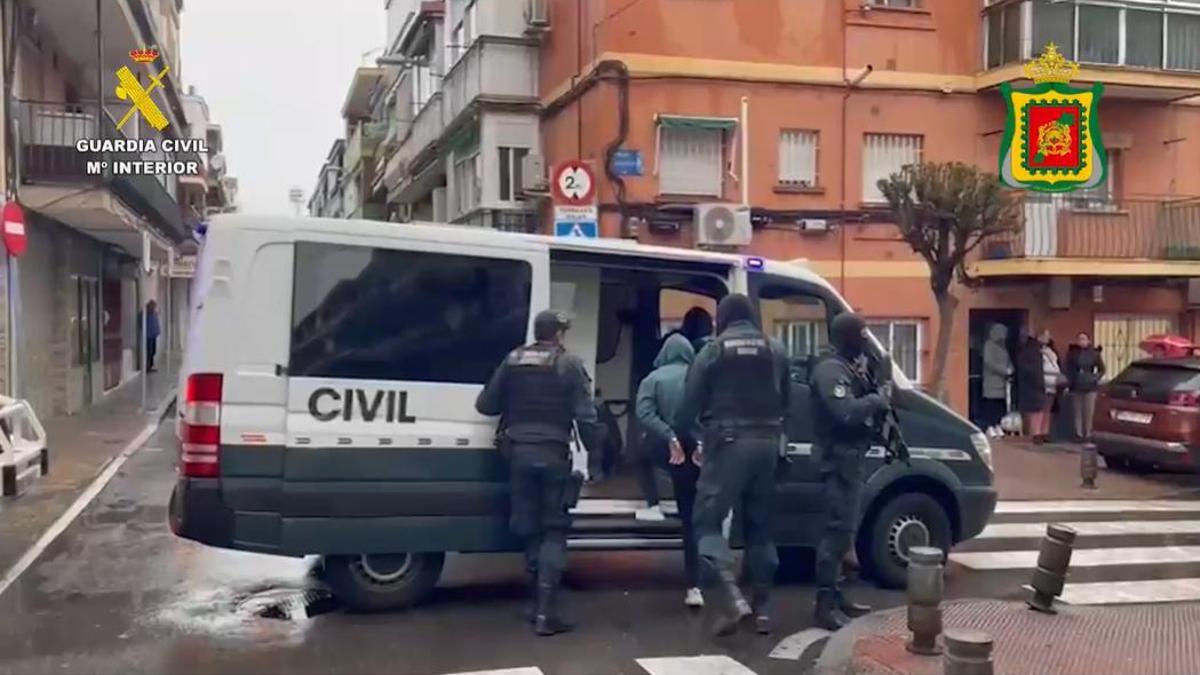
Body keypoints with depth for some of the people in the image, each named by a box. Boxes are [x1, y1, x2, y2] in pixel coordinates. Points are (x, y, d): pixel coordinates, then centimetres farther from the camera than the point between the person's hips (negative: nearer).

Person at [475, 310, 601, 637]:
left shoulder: (513, 360, 7)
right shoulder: (569, 364, -4)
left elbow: (485, 404, 9)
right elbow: (585, 416, -9)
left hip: (520, 453, 4)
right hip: (553, 454, -4)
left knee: (530, 529, 14)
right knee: (554, 530, 2)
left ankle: (539, 605, 21)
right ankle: (546, 612, -4)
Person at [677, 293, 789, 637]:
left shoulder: (713, 351, -1)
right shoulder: (776, 350, 10)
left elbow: (690, 403, -1)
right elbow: (785, 401, 13)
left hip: (728, 443, -4)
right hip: (766, 443, 5)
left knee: (708, 520, -1)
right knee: (760, 525, 13)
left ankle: (730, 598, -18)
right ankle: (763, 607, 14)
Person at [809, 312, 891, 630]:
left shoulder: (845, 366, 18)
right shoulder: (830, 369, -16)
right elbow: (846, 412, -27)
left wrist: (877, 398, 0)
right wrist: (876, 400, -12)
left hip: (848, 458, 11)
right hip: (838, 459, -11)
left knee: (842, 529, 14)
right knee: (838, 529, -12)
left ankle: (836, 597, 22)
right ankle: (825, 604, -10)